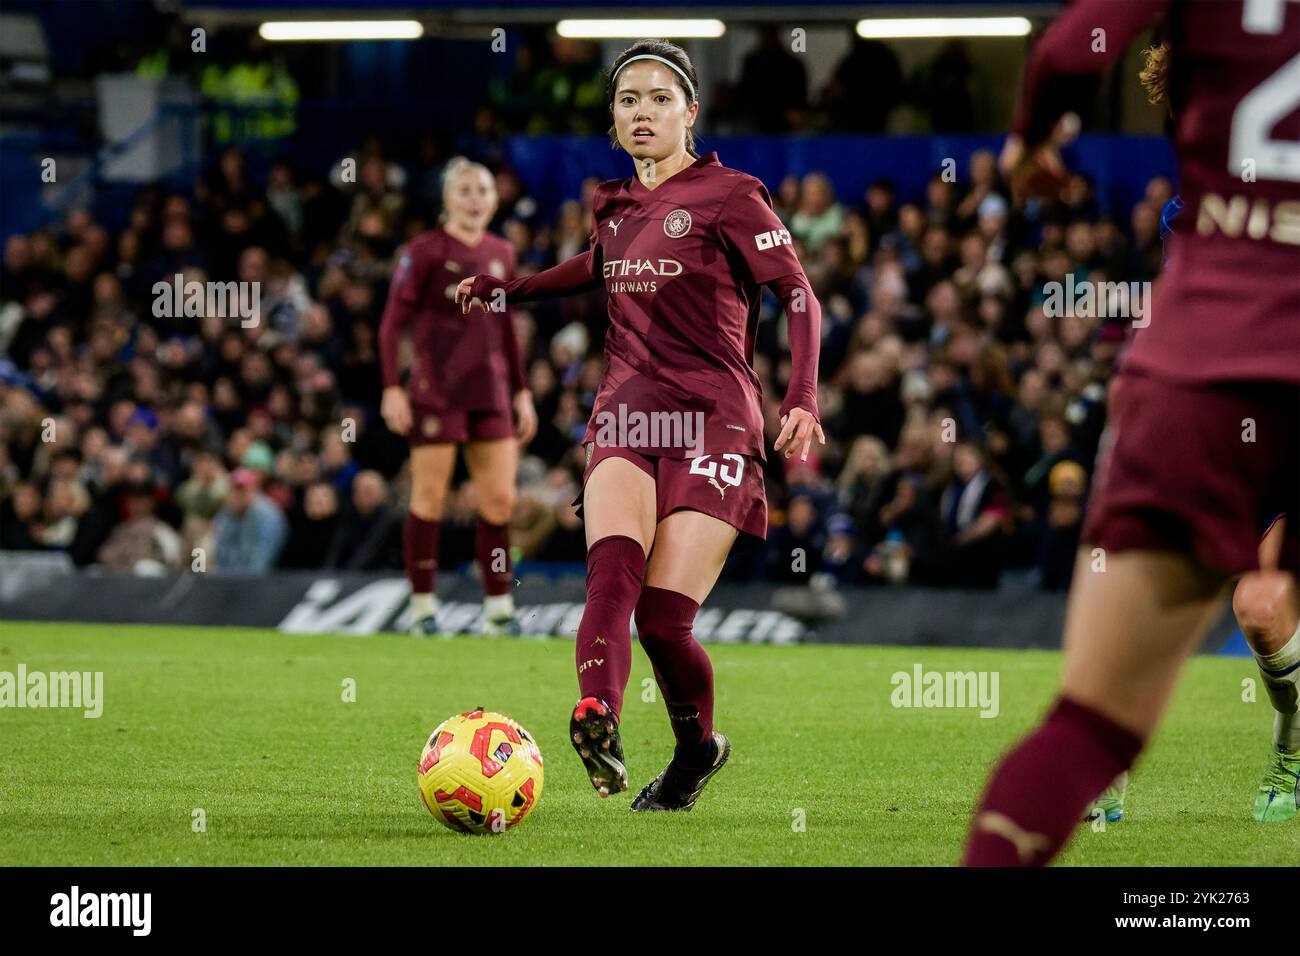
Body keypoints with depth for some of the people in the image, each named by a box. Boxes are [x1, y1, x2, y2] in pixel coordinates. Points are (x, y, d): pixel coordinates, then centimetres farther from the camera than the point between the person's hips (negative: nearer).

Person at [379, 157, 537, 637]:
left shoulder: (501, 254, 11)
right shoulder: (425, 251, -5)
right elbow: (392, 323, -7)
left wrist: (522, 393, 18)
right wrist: (392, 389, -15)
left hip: (490, 391, 5)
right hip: (435, 392, -5)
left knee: (500, 500, 1)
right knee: (430, 497, -2)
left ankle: (499, 606, 9)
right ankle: (422, 605, 7)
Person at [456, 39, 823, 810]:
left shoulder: (728, 196, -1)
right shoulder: (615, 206, 16)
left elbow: (800, 296, -4)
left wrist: (803, 398, -17)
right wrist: (509, 289, 35)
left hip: (712, 415, -4)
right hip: (628, 407, 4)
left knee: (663, 617, -12)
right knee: (613, 566, -27)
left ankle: (699, 748, 17)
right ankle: (597, 719, -49)